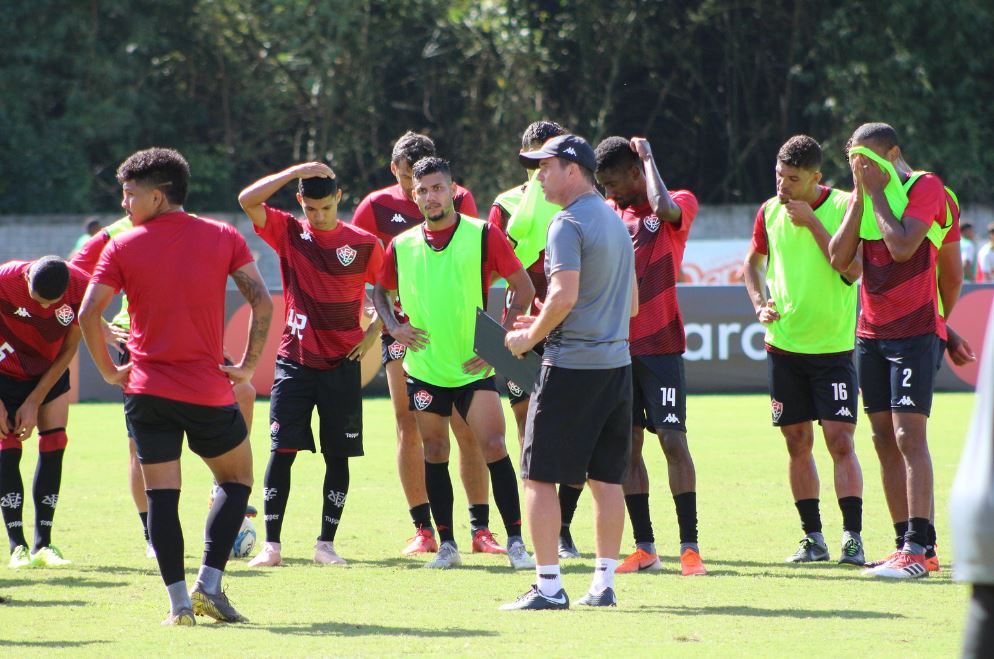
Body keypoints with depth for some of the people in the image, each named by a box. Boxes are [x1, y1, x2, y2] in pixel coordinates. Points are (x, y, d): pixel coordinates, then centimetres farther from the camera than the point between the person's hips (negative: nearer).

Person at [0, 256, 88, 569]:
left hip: (51, 371, 2)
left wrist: (34, 402, -13)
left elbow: (69, 349, -12)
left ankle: (43, 544, -2)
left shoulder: (81, 288, -25)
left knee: (54, 445, -8)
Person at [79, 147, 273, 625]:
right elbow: (261, 300, -4)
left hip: (147, 389, 0)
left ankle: (178, 600, -3)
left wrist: (109, 370, 6)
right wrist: (247, 366, 2)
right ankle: (209, 583, 3)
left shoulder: (123, 247, 0)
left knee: (160, 494, 4)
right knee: (236, 480, 16)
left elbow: (88, 313, -6)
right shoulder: (223, 238, 3)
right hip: (208, 389, 0)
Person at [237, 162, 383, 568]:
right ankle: (271, 545, -6)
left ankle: (326, 544, 10)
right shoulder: (288, 232, 1)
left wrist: (374, 332, 0)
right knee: (282, 449, -8)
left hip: (342, 363, 0)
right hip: (295, 361, 0)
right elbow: (248, 200, -13)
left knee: (338, 455, 1)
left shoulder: (364, 244, 0)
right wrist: (296, 170, -16)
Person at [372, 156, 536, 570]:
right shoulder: (402, 246, 6)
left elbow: (523, 286, -2)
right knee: (434, 453, 7)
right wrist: (394, 326, 2)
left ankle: (516, 542, -8)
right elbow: (380, 291, 21)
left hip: (473, 366, -3)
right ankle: (446, 544, 15)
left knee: (494, 446, -12)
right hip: (424, 368, 3)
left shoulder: (483, 236, -4)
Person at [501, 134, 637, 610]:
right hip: (616, 361, 8)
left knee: (540, 476, -3)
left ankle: (549, 586, -6)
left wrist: (531, 336, -8)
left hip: (571, 365, -8)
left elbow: (565, 294, -23)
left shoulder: (568, 223, -11)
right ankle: (604, 584, 11)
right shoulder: (616, 222, 16)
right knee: (606, 478, 10)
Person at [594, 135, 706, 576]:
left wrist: (648, 156, -12)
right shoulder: (607, 213, 15)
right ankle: (644, 548, 7)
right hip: (616, 346, 5)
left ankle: (689, 546, -6)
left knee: (673, 441, -9)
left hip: (660, 345, -5)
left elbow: (664, 208, -25)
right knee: (627, 445, 3)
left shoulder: (681, 204, -1)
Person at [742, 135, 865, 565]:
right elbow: (753, 262, 20)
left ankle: (853, 537, -7)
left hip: (833, 347, -4)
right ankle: (812, 537, 13)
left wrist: (813, 224, -19)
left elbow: (853, 270, -18)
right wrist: (759, 303, 3)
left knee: (840, 440, -9)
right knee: (798, 443, 6)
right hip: (784, 344, 4)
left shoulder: (843, 207, -8)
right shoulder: (770, 211, 5)